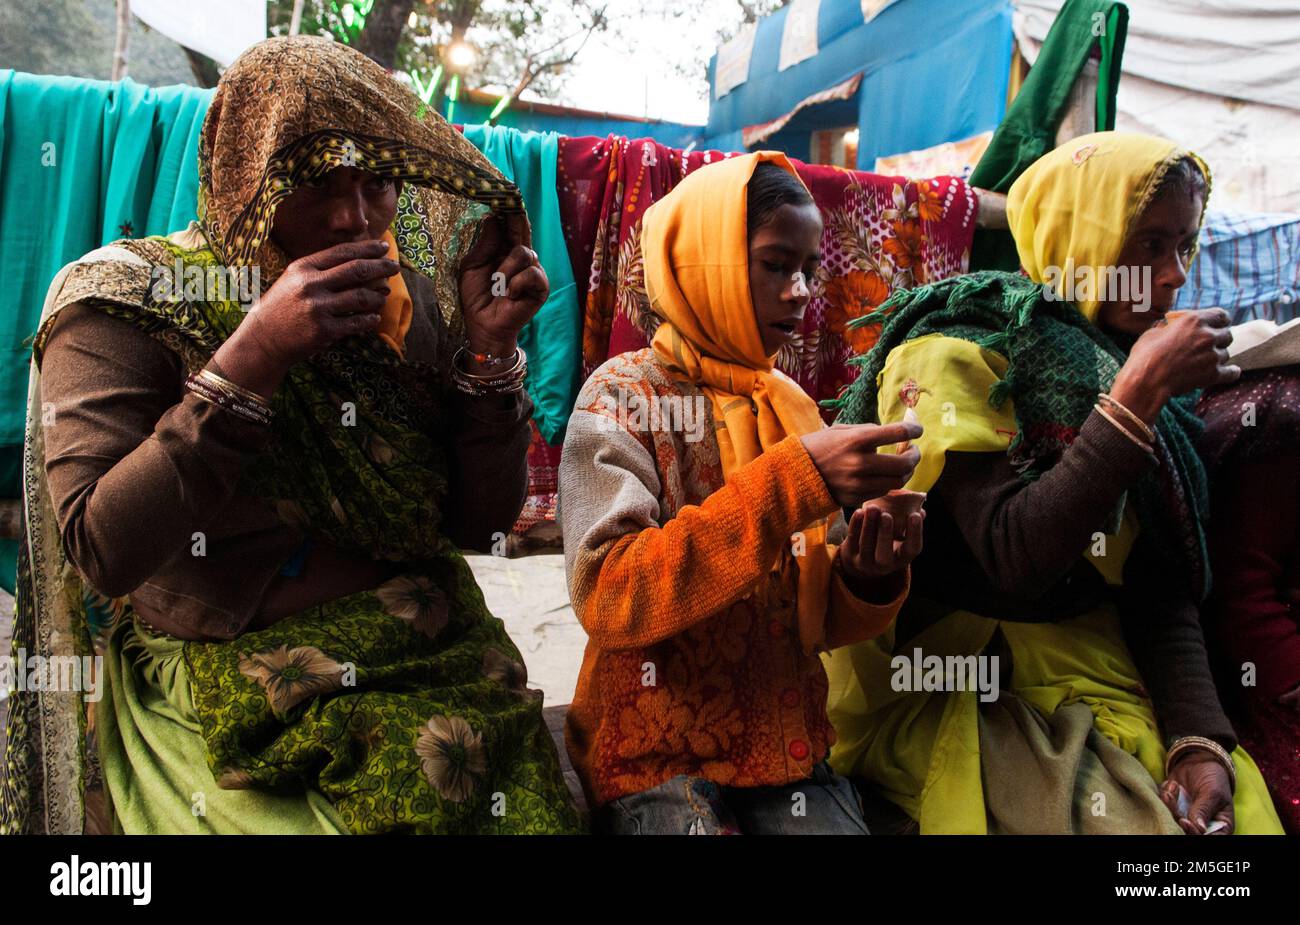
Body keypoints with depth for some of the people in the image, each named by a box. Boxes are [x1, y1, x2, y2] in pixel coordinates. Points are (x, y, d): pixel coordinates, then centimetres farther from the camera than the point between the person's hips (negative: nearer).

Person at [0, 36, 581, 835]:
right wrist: (250, 357, -24)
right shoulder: (125, 308, -6)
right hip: (228, 675, -3)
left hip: (437, 651, 4)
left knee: (530, 803, -18)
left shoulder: (409, 304, 3)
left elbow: (482, 522, 2)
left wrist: (487, 350, -11)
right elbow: (103, 554, -18)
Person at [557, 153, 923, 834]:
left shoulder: (794, 409, 6)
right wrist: (792, 481, -27)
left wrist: (869, 577, -14)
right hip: (655, 760, -4)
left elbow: (822, 620, 8)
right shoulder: (624, 395, -9)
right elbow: (607, 597, -23)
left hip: (788, 750, 5)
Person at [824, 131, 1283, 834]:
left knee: (1235, 807, -13)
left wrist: (1200, 737, -9)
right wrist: (1137, 392, -21)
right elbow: (1017, 560, -22)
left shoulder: (1131, 363, 8)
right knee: (1127, 818, -23)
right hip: (958, 691, -5)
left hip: (1106, 683, 6)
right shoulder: (953, 354, -10)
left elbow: (1167, 592, 5)